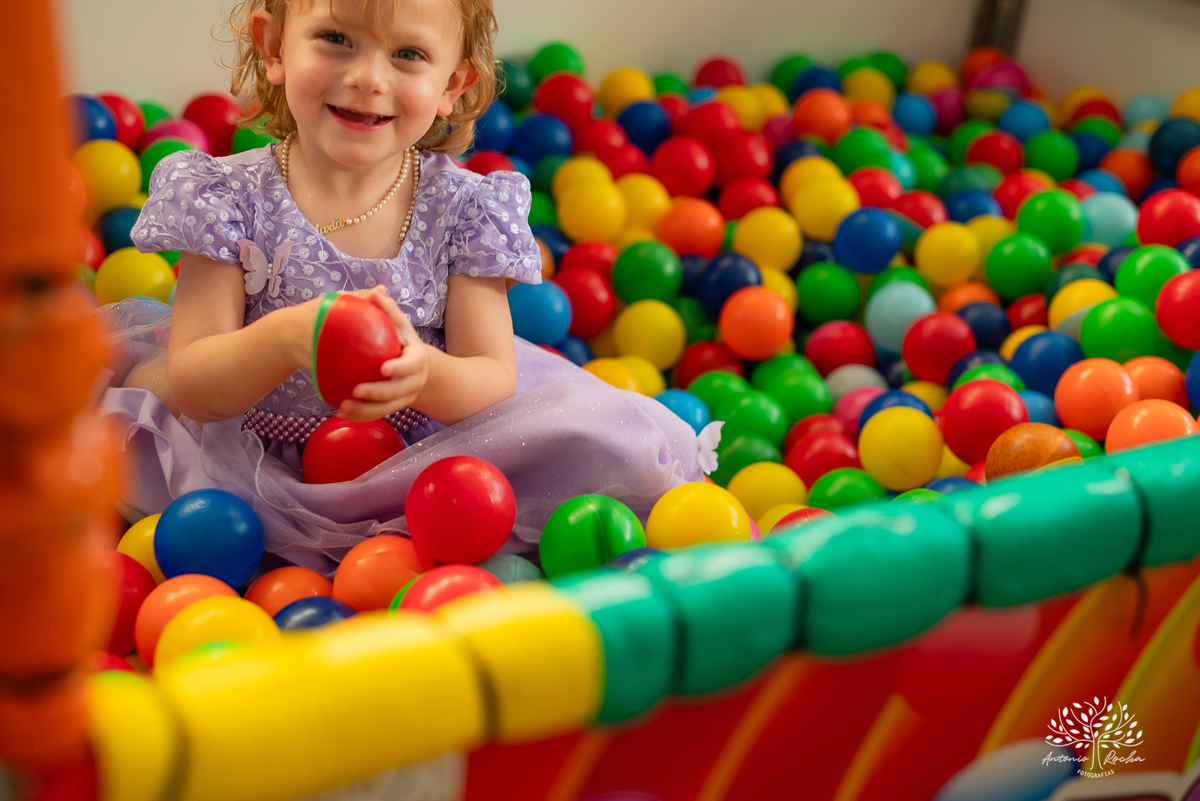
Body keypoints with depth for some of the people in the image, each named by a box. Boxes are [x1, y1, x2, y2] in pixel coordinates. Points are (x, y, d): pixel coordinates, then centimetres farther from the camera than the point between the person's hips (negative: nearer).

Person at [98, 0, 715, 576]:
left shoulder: (466, 208, -6)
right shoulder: (231, 197, -8)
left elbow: (495, 383, -10)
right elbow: (191, 388, -13)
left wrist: (424, 373, -35)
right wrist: (284, 338, -35)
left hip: (418, 452, 1)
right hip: (260, 463, -1)